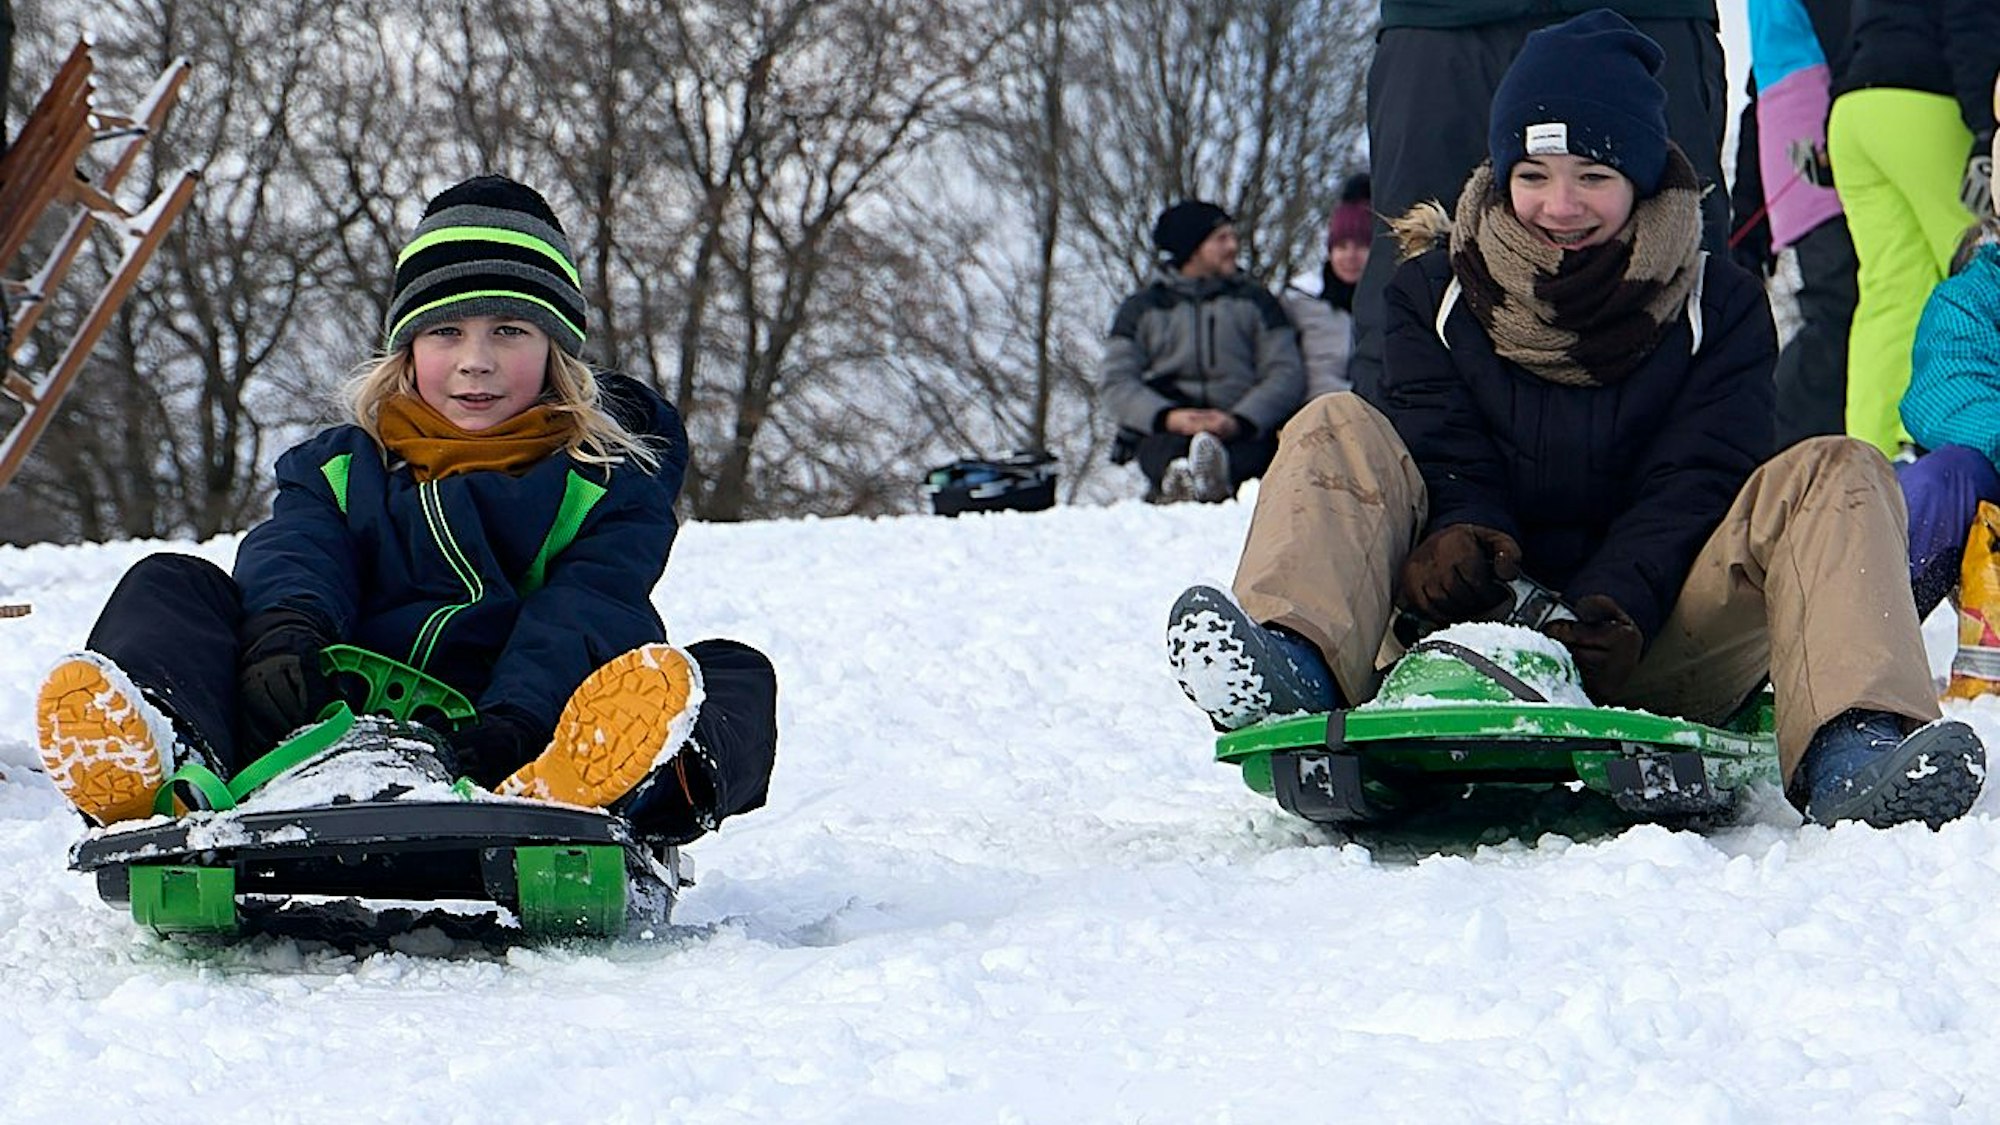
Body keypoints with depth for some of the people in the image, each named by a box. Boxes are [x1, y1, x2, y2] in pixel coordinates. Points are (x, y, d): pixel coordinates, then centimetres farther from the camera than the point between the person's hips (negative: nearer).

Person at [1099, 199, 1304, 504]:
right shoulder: (1142, 308, 19)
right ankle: (1175, 475, -69)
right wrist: (1166, 417, -16)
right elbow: (1115, 380, 6)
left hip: (1238, 433, 0)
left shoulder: (1255, 301, 20)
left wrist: (1238, 420, -14)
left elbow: (1286, 373, 7)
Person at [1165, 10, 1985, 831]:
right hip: (1480, 618, 1)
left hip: (1653, 640, 0)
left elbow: (1691, 486, -6)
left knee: (1836, 477, -21)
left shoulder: (1718, 304, 7)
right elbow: (1446, 459, -2)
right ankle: (1296, 673, -47)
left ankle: (1846, 758, -48)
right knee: (1337, 432, -16)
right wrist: (1457, 539, -29)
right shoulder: (1434, 292, 10)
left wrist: (1615, 611, -26)